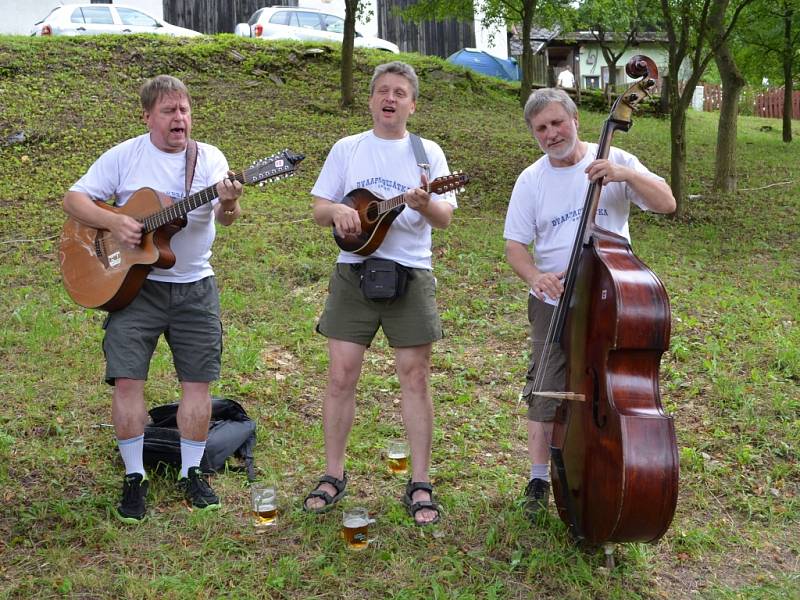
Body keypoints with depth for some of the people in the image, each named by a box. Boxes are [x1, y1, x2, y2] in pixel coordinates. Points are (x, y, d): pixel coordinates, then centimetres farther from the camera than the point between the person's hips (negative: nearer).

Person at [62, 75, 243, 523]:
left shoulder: (210, 158, 1)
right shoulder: (124, 156, -1)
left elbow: (226, 217, -14)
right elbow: (74, 198, -2)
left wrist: (228, 204, -38)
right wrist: (113, 221, -19)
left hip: (194, 287, 2)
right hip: (133, 283, -1)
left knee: (198, 381, 4)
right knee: (127, 379, -6)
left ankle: (191, 473, 19)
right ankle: (134, 478, 8)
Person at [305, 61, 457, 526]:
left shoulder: (428, 152, 7)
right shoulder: (347, 149, 10)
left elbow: (445, 218, -1)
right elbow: (318, 209, 9)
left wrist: (424, 204, -24)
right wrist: (337, 210, -14)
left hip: (410, 275, -1)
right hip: (353, 272, 1)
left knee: (415, 376, 0)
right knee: (341, 376, 0)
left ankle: (421, 484, 8)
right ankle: (334, 475, 15)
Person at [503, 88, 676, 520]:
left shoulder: (614, 162, -4)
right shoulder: (531, 180, 0)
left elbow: (666, 203, -10)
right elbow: (515, 245, 0)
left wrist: (626, 175, -26)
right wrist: (534, 276, -21)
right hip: (554, 304, 1)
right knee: (546, 394, 5)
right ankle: (539, 480, 19)